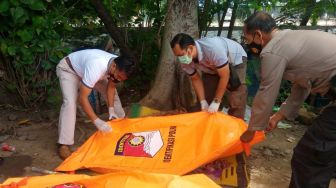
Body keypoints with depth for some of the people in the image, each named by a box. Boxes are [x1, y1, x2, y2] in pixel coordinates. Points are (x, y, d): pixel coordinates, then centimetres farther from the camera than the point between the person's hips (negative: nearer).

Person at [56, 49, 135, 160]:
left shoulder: (118, 66, -23)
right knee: (70, 102, -28)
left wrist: (111, 109, -14)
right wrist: (97, 121, -44)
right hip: (68, 69, -7)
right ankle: (63, 144, -19)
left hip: (85, 67, 7)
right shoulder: (96, 68, -46)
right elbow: (82, 98, -42)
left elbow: (110, 87, -6)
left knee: (113, 93, 5)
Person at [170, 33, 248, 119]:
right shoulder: (185, 60, -23)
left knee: (235, 100, -16)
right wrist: (203, 102, -14)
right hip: (212, 67, 5)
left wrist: (216, 101, -26)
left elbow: (224, 76, -31)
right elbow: (196, 79, -7)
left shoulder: (213, 48, -42)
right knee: (207, 97, 1)